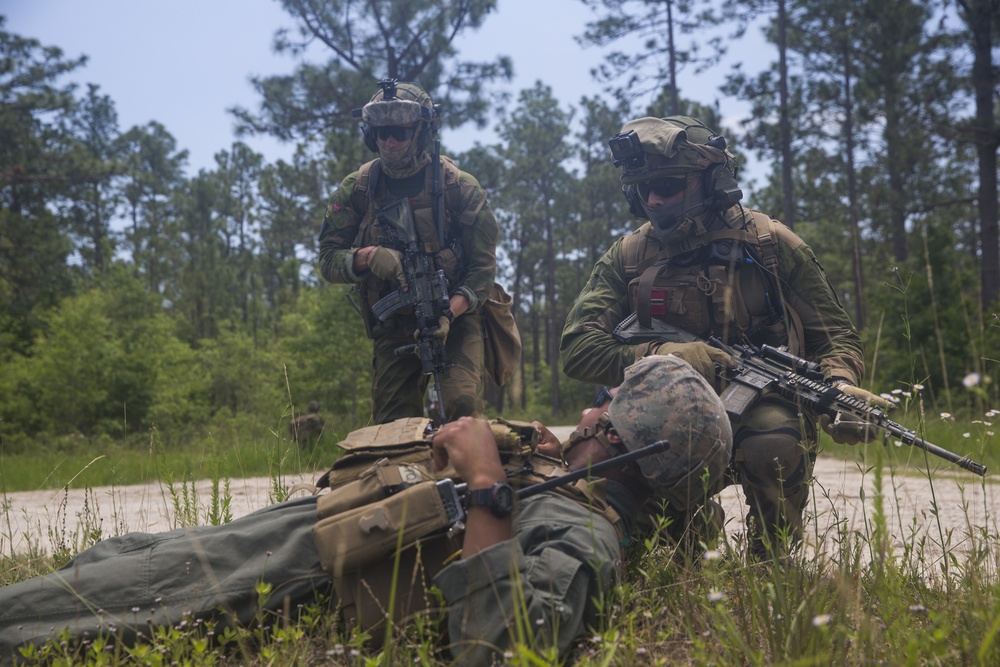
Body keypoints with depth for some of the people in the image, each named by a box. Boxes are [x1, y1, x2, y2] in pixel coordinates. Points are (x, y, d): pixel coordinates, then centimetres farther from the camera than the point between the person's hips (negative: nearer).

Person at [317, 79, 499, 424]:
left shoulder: (458, 186, -6)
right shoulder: (357, 189, 1)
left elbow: (483, 265, -8)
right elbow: (328, 259, 2)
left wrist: (448, 314, -23)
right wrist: (367, 256, -21)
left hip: (455, 318, -2)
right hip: (394, 327, 3)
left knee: (461, 406, -23)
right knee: (392, 424, -2)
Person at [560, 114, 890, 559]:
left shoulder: (769, 244, 1)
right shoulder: (627, 256, 4)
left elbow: (835, 335, 4)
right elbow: (576, 347, -5)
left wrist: (840, 386, -20)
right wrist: (660, 356, -22)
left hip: (761, 405, -2)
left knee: (773, 446, -36)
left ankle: (771, 565, -5)